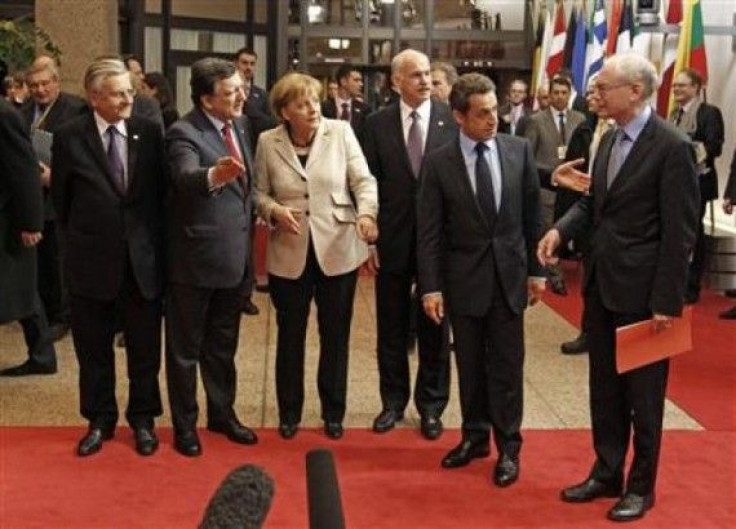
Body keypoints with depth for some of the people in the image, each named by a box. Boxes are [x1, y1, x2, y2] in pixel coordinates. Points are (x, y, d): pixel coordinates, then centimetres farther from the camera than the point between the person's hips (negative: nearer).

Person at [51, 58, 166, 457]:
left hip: (144, 259, 1)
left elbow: (161, 189, 5)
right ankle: (100, 420, 29)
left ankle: (142, 418, 29)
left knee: (145, 349, 11)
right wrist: (79, 240, 8)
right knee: (93, 350, 12)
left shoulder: (149, 132, -3)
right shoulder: (69, 136, -6)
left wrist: (158, 242, 5)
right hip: (92, 260, -1)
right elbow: (61, 198, 4)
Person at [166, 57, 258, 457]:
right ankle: (184, 425, 22)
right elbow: (185, 178, -40)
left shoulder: (239, 125, 5)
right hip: (194, 259, -7)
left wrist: (251, 220, 13)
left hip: (233, 256, 7)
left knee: (223, 345, 20)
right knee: (186, 348, 9)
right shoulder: (184, 133, -19)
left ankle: (222, 413, 35)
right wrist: (213, 175, -59)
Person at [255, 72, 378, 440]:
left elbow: (364, 180, -7)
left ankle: (333, 412, 27)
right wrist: (275, 211, -17)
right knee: (290, 335, 12)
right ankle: (289, 412, 28)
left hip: (338, 249, 0)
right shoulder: (268, 142, -2)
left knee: (336, 335, 11)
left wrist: (367, 213, -26)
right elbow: (259, 192, 4)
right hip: (289, 252, 0)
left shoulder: (340, 132, -4)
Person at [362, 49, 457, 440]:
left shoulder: (451, 120, -4)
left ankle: (431, 405, 24)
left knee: (434, 328, 10)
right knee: (391, 329, 12)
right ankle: (393, 402, 27)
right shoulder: (377, 124, 0)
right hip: (392, 239, 1)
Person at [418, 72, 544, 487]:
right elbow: (429, 231, -5)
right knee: (470, 364, 12)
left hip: (509, 274, 1)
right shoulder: (438, 163, -7)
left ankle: (509, 448, 18)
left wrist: (537, 270, 5)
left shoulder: (520, 150, -2)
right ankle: (475, 436, 28)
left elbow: (533, 215, 4)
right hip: (464, 278, 0)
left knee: (507, 365, 6)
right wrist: (431, 287, -8)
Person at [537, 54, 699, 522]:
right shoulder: (610, 139, 9)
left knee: (643, 393, 8)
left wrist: (666, 301, -18)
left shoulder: (672, 147, -16)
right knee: (604, 387, 17)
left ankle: (641, 486, 23)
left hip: (642, 290, -7)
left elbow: (680, 232, -17)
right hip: (601, 283, 8)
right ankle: (607, 473, 31)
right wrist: (561, 230, -3)